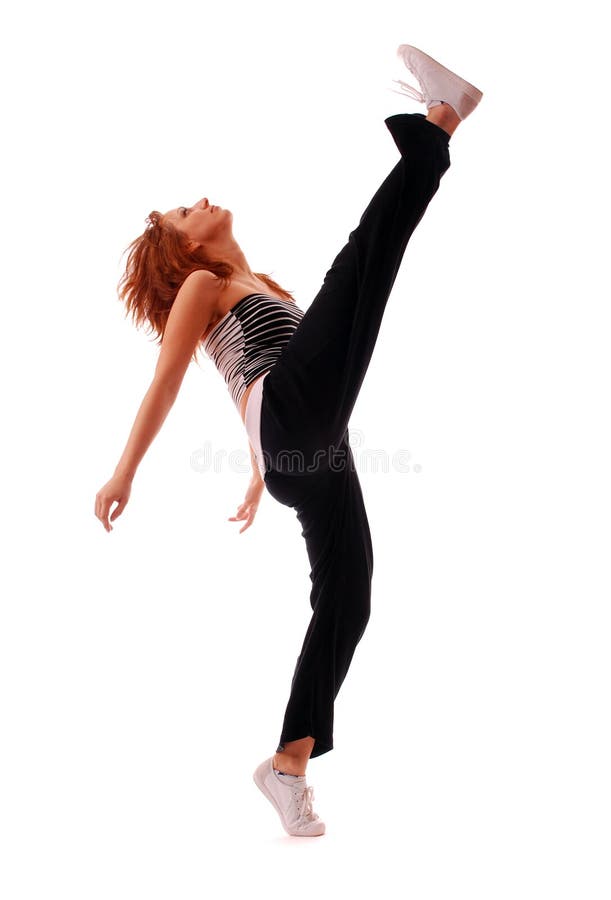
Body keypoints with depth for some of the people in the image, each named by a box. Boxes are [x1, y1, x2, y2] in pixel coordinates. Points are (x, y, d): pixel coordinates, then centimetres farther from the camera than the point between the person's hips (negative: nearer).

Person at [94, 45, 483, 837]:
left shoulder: (263, 290, 37)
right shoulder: (202, 287, 14)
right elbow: (166, 381, 4)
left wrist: (259, 479, 44)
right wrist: (126, 470, -3)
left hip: (311, 456, 8)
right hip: (289, 423, -8)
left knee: (346, 602, 2)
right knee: (372, 240, -13)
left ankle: (290, 763, 9)